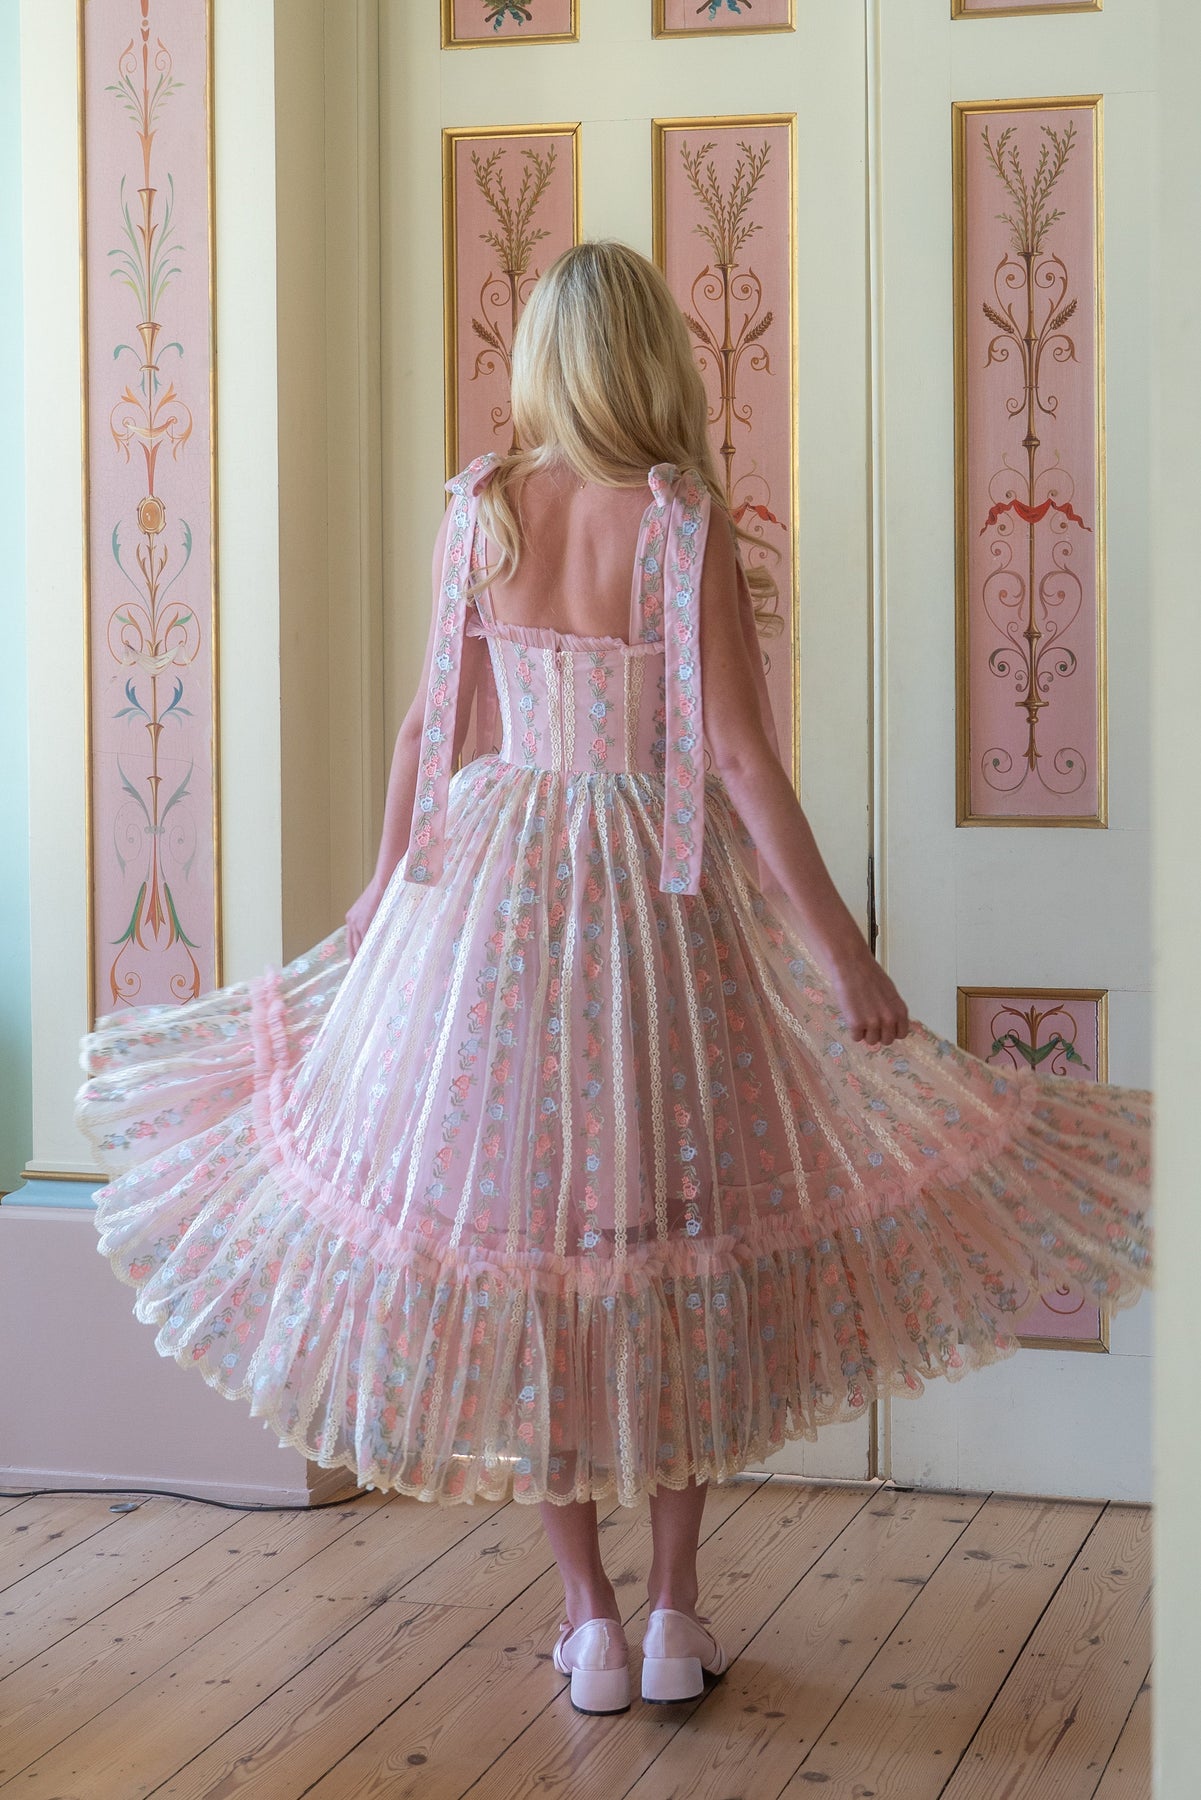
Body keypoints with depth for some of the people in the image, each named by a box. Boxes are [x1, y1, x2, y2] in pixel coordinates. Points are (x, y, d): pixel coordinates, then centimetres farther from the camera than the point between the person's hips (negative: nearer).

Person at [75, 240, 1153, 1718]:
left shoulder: (477, 510, -1)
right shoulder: (681, 525, -10)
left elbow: (431, 719, 5)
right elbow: (739, 754, -13)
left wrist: (384, 890, 18)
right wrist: (842, 951, -9)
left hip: (491, 892, 2)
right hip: (656, 899, -2)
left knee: (521, 1255, 10)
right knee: (673, 1235, 12)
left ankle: (588, 1620, 15)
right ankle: (674, 1613, 18)